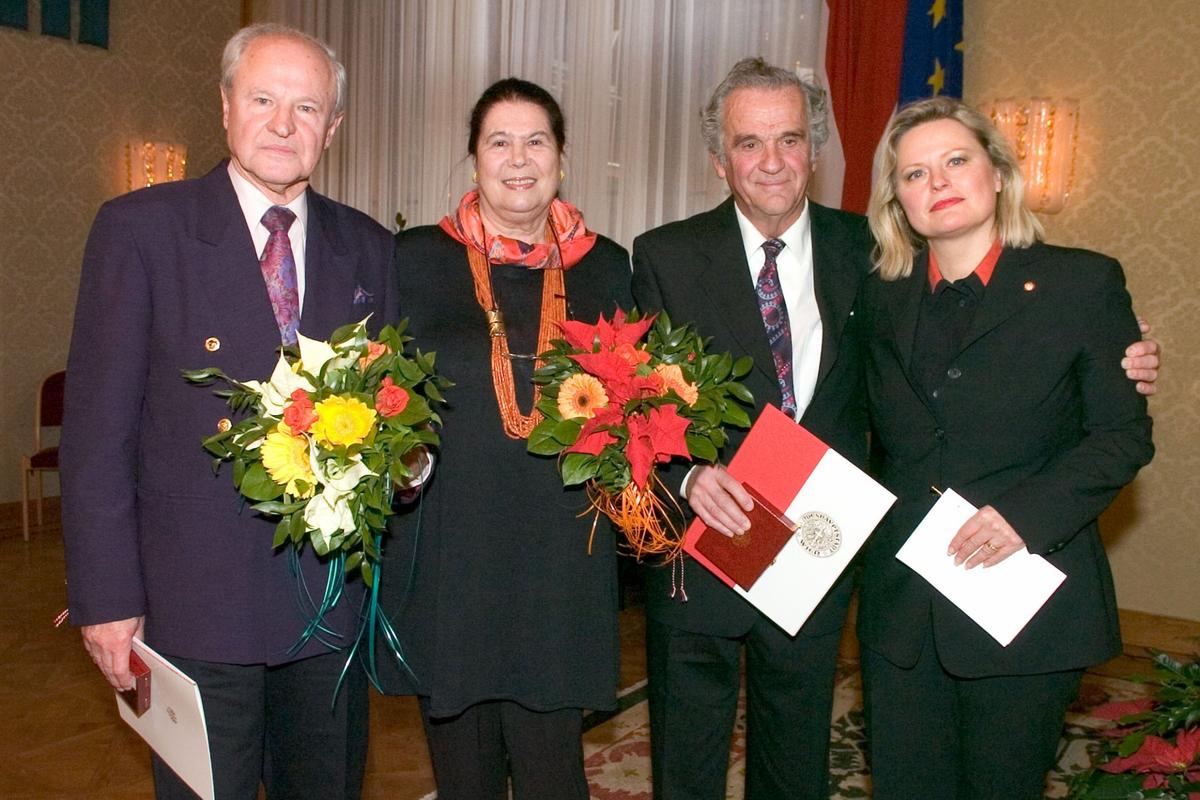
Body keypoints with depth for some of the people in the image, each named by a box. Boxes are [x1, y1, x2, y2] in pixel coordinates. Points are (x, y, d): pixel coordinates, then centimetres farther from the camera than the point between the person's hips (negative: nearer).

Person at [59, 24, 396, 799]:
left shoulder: (368, 247, 6)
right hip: (198, 599, -3)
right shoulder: (139, 228, -5)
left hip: (334, 595, 4)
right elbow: (99, 428, -7)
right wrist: (108, 597, -9)